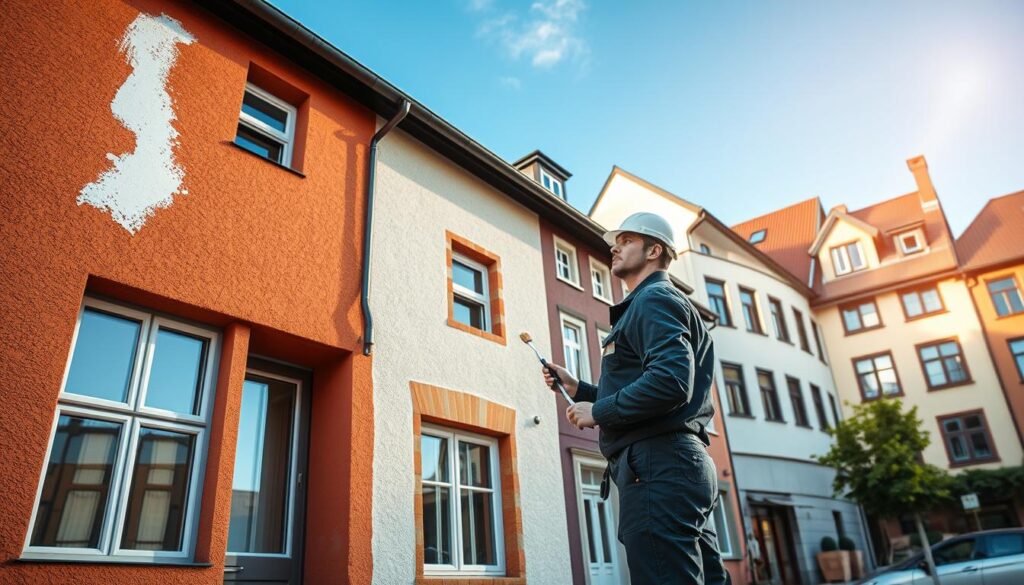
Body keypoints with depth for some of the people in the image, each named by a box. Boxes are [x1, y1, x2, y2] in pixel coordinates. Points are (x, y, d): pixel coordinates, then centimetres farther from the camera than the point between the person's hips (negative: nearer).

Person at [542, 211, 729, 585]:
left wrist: (598, 411, -11)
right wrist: (578, 389, 21)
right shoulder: (646, 306, 27)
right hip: (678, 462, 11)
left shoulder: (654, 299, -4)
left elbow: (670, 381, -22)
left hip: (657, 463, -11)